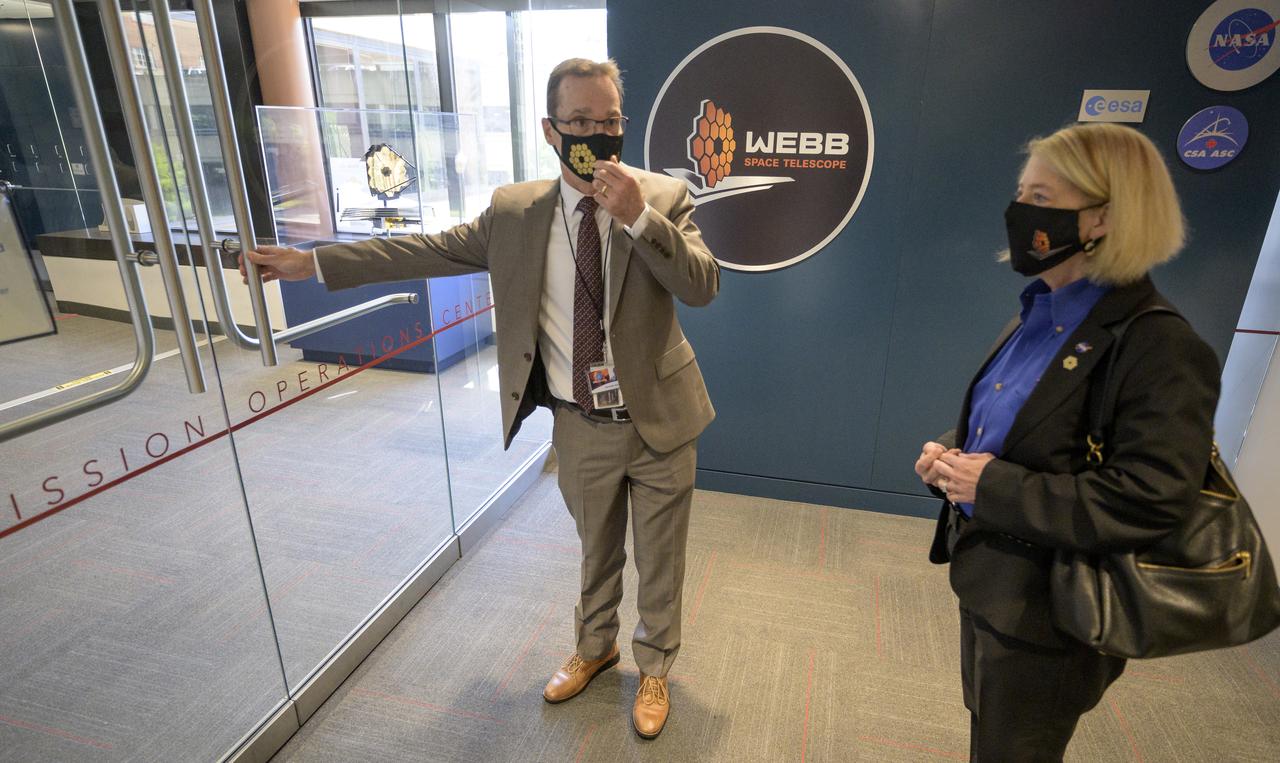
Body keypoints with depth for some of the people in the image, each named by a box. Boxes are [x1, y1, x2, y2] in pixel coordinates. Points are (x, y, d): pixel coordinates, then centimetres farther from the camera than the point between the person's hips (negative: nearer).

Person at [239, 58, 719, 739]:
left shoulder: (663, 195, -8)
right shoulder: (515, 210, -2)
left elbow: (704, 285, -19)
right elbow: (431, 250, 4)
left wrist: (638, 216, -32)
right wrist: (311, 262, 4)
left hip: (658, 424, -1)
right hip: (580, 429, 2)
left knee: (659, 560, 15)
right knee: (596, 552, 23)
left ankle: (654, 669, 43)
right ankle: (595, 648, 52)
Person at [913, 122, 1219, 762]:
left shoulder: (1160, 349, -23)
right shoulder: (1040, 318, 2)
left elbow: (1146, 505, -27)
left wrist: (993, 487, -26)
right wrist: (948, 453, -7)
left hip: (1045, 616, -7)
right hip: (985, 584, 7)